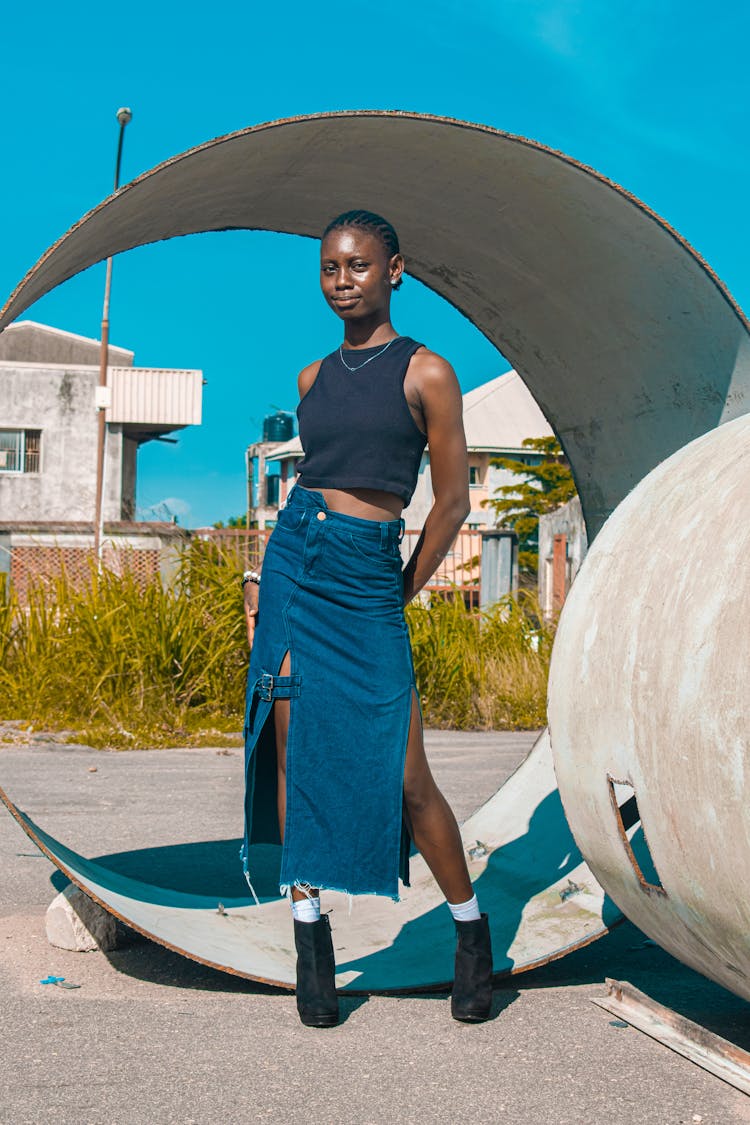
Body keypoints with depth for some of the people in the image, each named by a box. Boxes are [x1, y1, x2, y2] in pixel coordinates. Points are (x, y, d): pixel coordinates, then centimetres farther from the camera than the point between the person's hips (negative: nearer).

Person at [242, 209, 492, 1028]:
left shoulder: (426, 373, -2)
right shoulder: (312, 379, 12)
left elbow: (452, 502, -1)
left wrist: (396, 599, 2)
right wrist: (263, 577, 10)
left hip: (369, 583, -4)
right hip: (293, 562, 5)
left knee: (402, 778, -4)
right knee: (294, 751, 2)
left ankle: (472, 929, 18)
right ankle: (310, 936, 14)